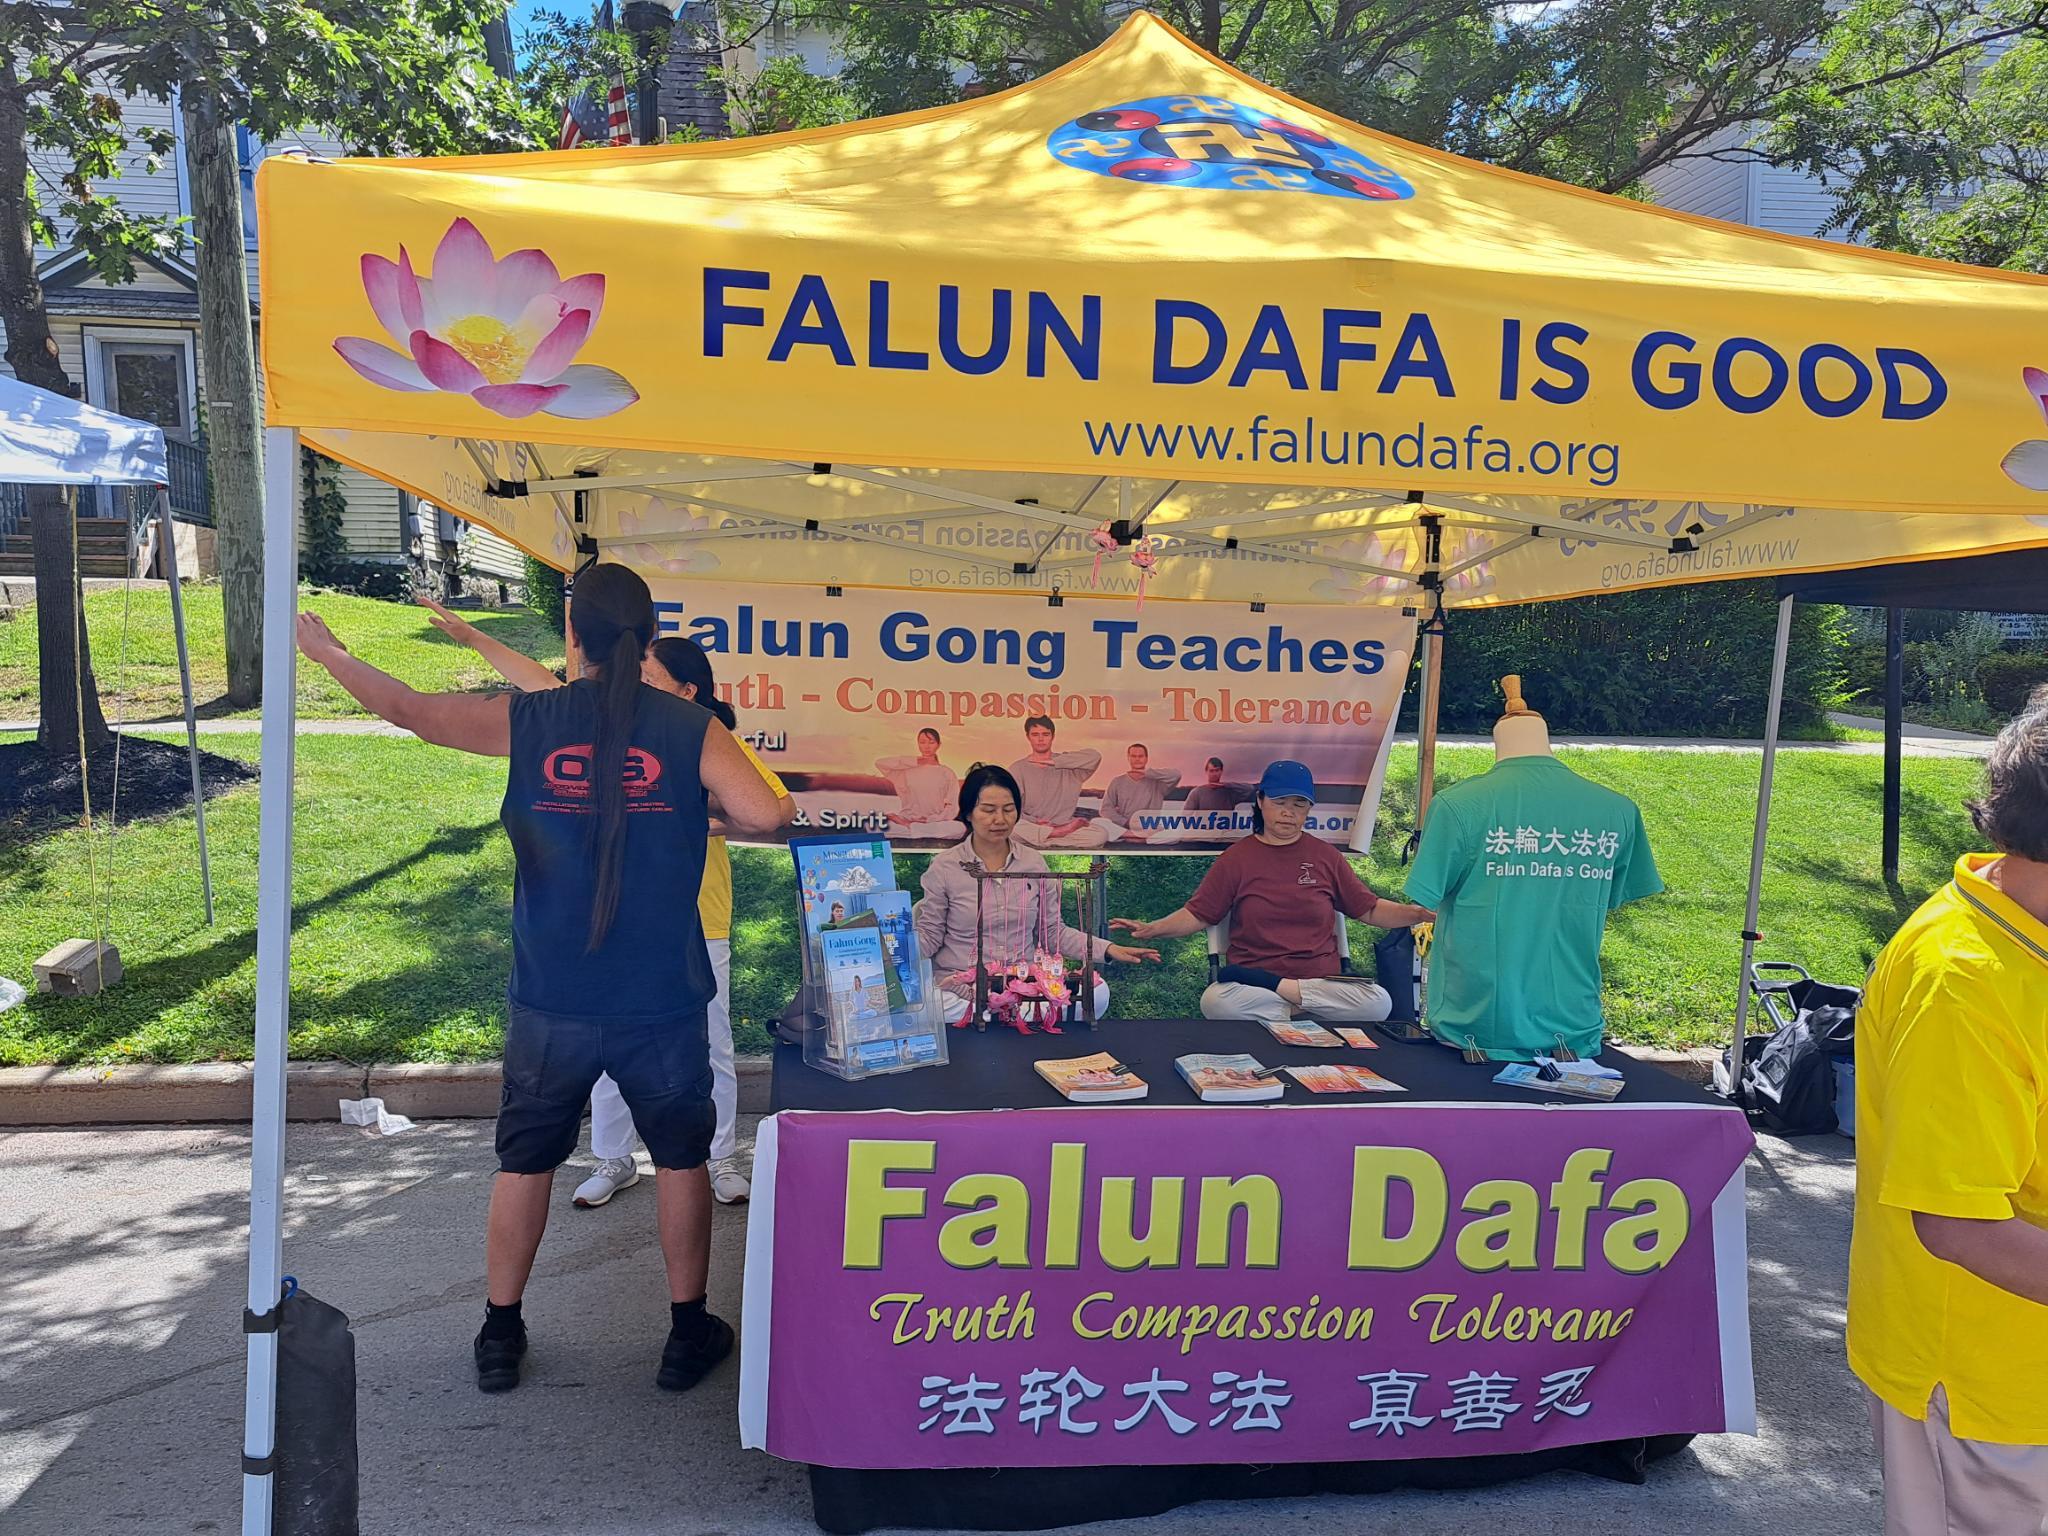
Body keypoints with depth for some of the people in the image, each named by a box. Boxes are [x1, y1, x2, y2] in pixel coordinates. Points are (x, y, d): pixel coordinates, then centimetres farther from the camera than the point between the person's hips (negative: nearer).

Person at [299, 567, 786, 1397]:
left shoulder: (527, 722, -5)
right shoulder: (691, 729, -9)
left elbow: (410, 710, 4)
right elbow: (765, 814, -16)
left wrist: (328, 651, 20)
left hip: (551, 1000, 2)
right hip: (662, 997, -1)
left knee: (525, 1162, 19)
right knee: (681, 1157, 16)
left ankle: (500, 1337, 32)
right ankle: (688, 1335, 25)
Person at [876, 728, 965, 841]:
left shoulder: (947, 773, 8)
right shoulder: (907, 769, 10)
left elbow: (951, 808, 1)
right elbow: (879, 763, -4)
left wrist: (928, 821, -14)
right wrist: (914, 762, 0)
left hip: (936, 822, 1)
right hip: (907, 819, -1)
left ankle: (908, 827, -23)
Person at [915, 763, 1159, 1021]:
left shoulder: (1034, 862, 8)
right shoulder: (944, 867, 0)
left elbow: (1052, 931, 12)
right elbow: (929, 936, 4)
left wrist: (1107, 949, 1)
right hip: (961, 987, -4)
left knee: (1097, 992, -23)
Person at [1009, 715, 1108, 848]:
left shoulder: (1068, 764, 11)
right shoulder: (1017, 769, 7)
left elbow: (1095, 756, -7)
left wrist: (1053, 762, -5)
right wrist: (1034, 822, -18)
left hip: (1063, 824, 0)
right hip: (1032, 826, 0)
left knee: (1100, 834, -25)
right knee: (1010, 828, -36)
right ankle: (1064, 832, -20)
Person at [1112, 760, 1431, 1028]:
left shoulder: (1325, 856, 12)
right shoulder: (1236, 857, 8)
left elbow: (1370, 909, 14)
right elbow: (1196, 915, 8)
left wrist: (1419, 915, -1)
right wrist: (1151, 929, -9)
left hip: (1322, 980, 2)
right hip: (1250, 979, -2)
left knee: (1378, 1002, -29)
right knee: (1215, 1001, -36)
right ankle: (1307, 1014, -22)